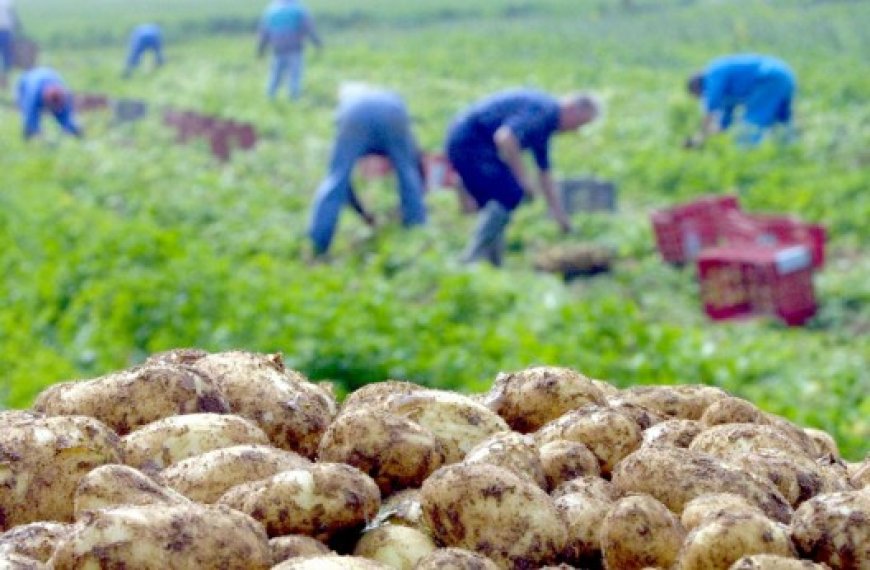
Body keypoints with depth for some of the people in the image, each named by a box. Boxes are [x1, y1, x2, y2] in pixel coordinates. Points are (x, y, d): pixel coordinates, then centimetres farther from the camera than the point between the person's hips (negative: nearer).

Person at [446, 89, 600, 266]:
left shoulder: (544, 125, 17)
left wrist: (561, 217, 29)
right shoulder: (544, 111, -15)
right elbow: (505, 137, -30)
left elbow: (544, 174, 26)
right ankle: (473, 258, -16)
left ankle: (492, 261, 10)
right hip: (470, 140, -10)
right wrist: (523, 177, -21)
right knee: (508, 194, -15)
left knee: (496, 204, 12)